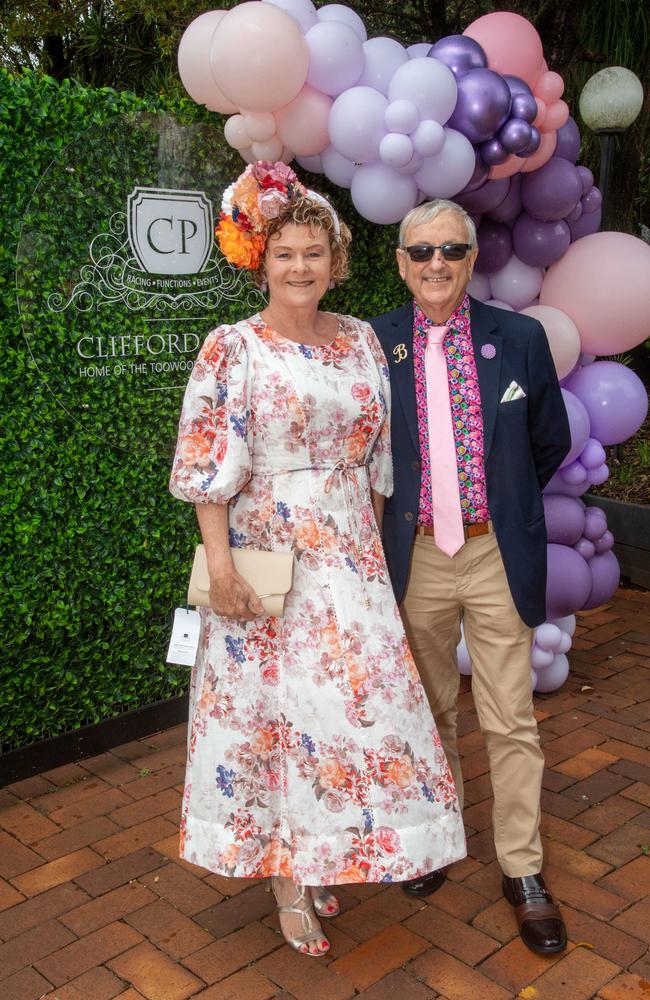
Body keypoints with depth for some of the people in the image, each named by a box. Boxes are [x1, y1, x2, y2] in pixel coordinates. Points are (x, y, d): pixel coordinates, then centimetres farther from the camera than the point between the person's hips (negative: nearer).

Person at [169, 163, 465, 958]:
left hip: (349, 555, 5)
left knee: (356, 702, 9)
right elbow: (207, 471, -10)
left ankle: (321, 857, 31)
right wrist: (220, 566, -17)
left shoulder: (360, 341, 7)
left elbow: (377, 458, 11)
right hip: (268, 556, -4)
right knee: (275, 703, 3)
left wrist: (375, 544, 10)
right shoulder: (232, 348, -6)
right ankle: (285, 874, 21)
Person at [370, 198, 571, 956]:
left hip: (498, 557, 0)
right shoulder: (372, 346, -4)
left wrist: (501, 502, 12)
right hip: (415, 556, 1)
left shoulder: (519, 338, -3)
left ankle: (523, 871, 24)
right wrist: (405, 503, 3)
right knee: (429, 711, 17)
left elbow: (550, 442, 9)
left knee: (511, 722, 7)